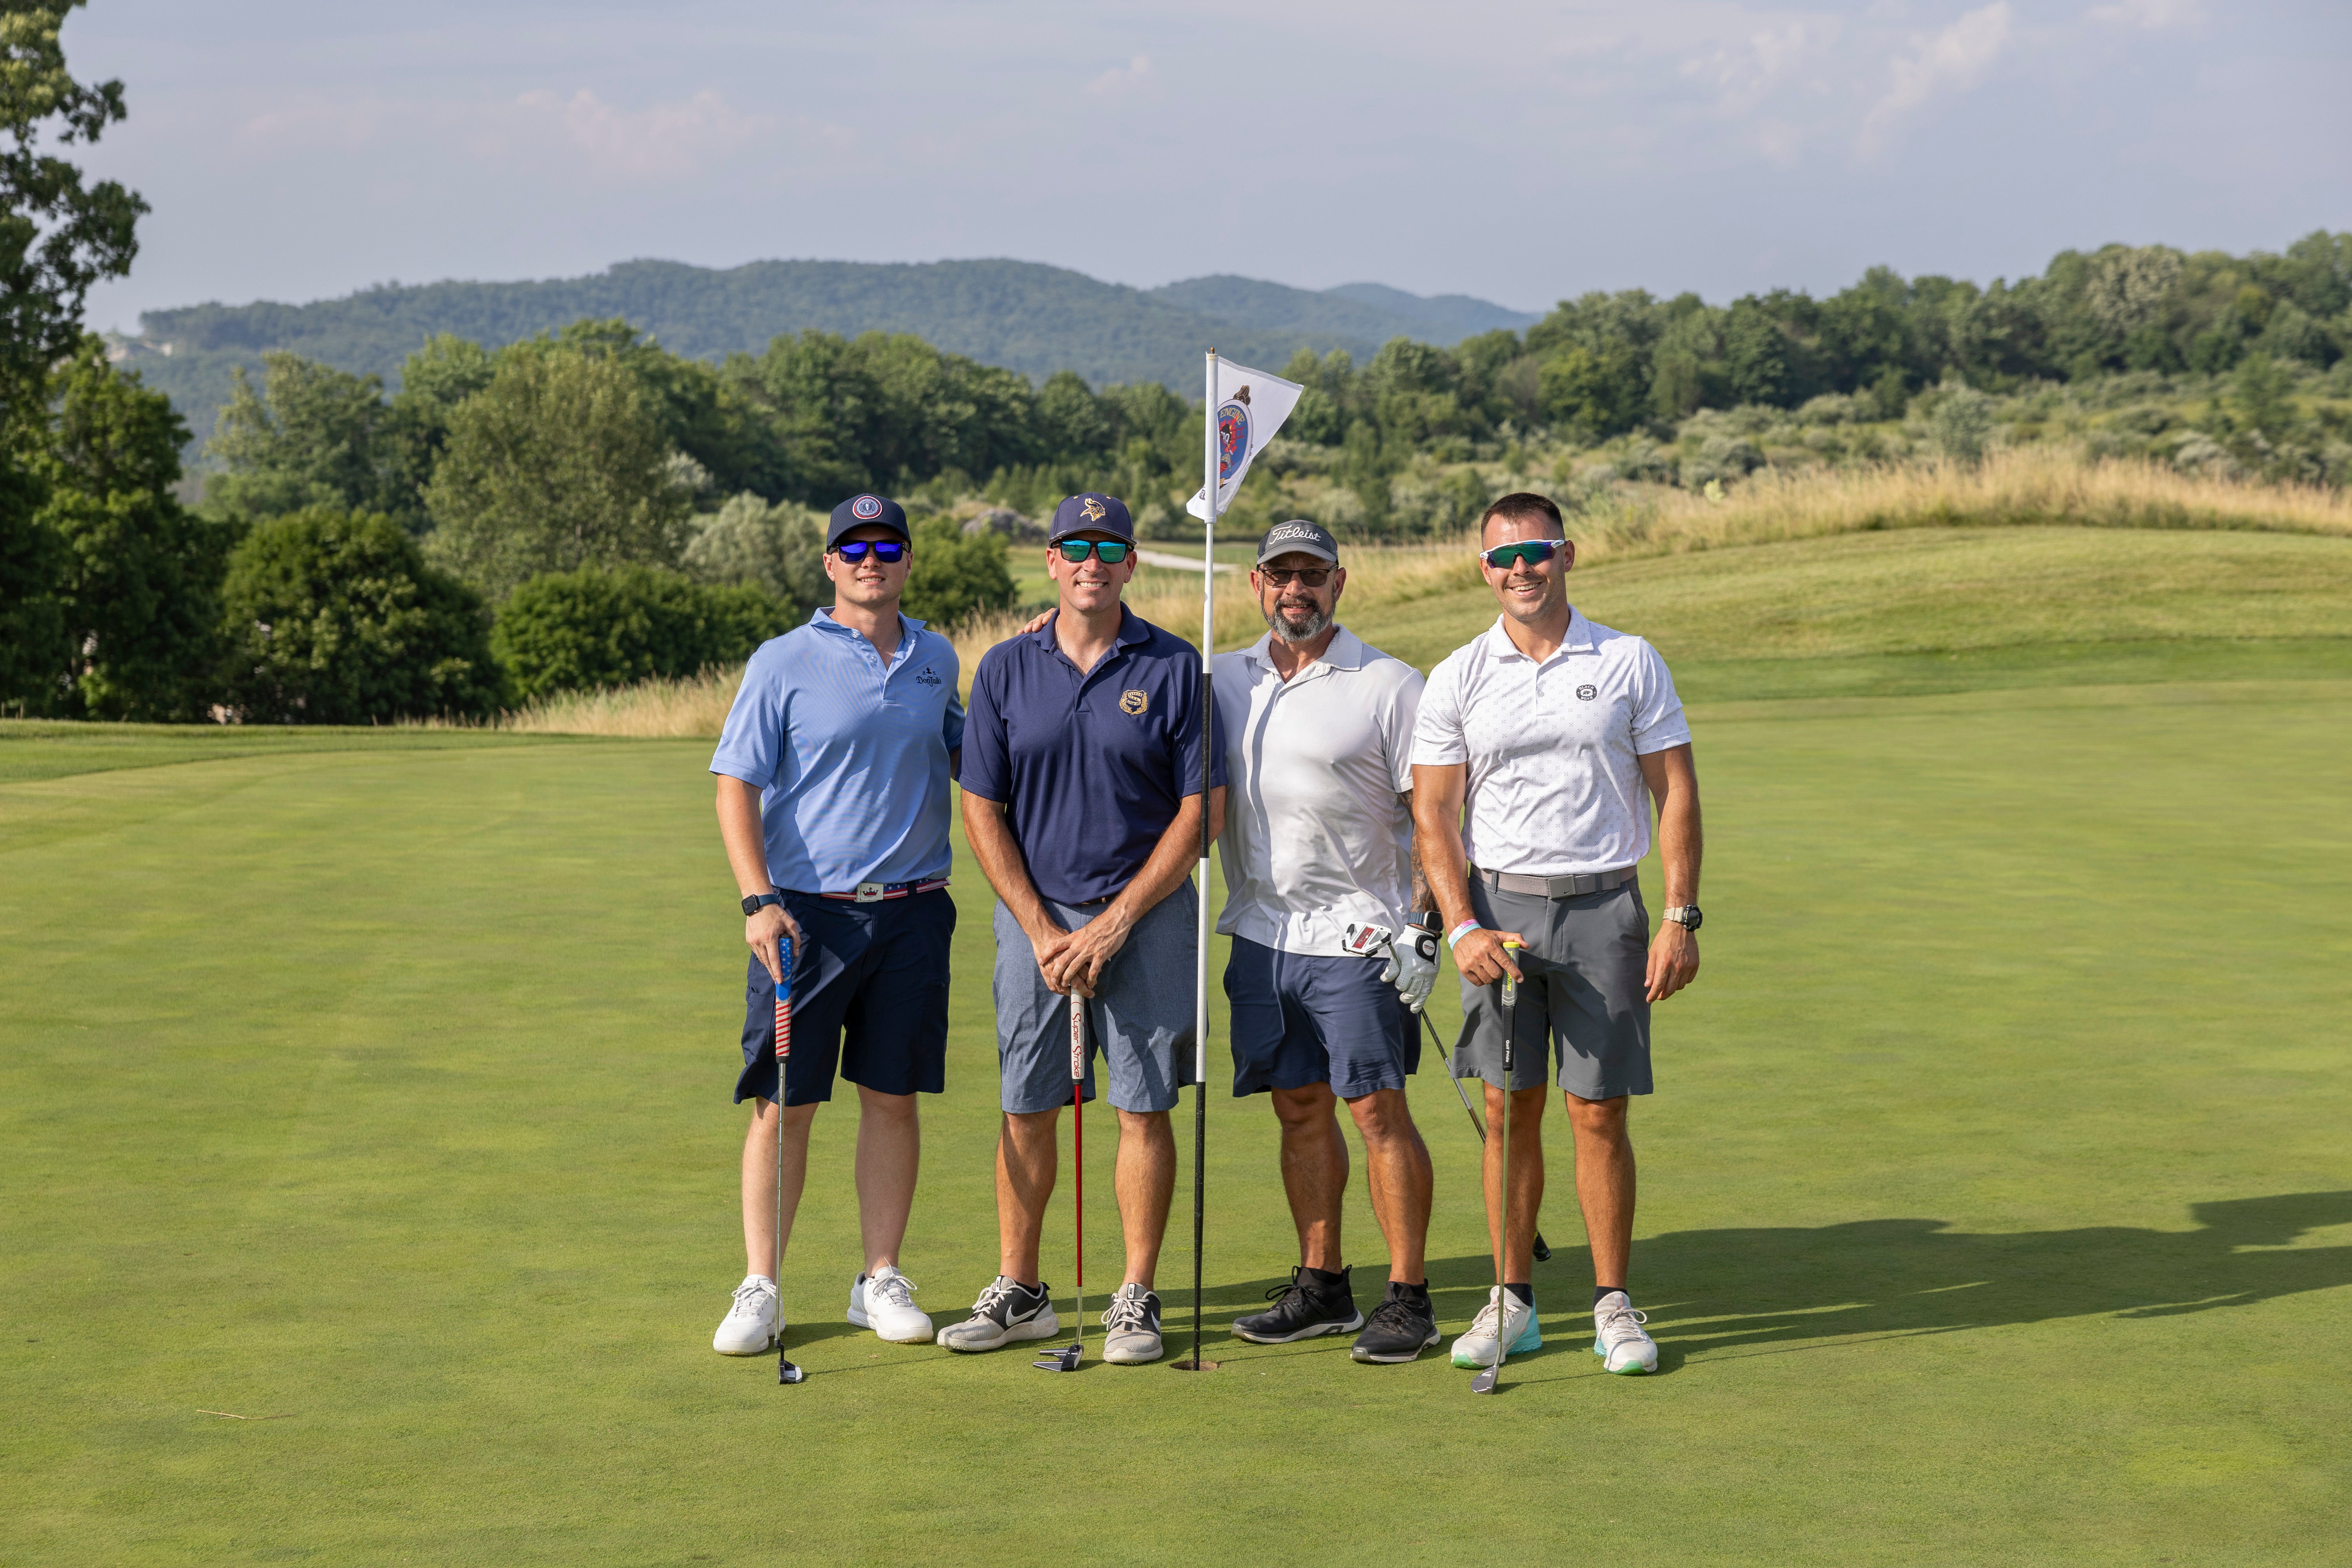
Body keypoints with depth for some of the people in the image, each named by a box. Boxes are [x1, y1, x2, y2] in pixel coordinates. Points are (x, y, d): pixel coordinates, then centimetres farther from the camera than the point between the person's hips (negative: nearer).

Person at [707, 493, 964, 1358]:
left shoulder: (936, 659, 11)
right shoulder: (784, 664, -2)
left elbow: (967, 759, 26)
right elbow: (736, 788, -4)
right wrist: (758, 902, -15)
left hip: (912, 911, 3)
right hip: (805, 913, -3)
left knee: (894, 1098, 7)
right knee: (782, 1104, 0)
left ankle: (880, 1280, 17)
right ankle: (760, 1289, 8)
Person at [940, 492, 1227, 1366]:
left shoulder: (1174, 668, -2)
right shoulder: (1005, 670, 4)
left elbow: (1202, 810, -3)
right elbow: (982, 810, 4)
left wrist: (1117, 921, -9)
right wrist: (1042, 930, -6)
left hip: (1145, 917, -2)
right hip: (1035, 916, 2)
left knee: (1145, 1108, 1)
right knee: (1025, 1109, 5)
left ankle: (1136, 1299, 9)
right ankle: (1019, 1292, 16)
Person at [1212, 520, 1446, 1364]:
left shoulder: (1391, 686, -3)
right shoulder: (1222, 681, 10)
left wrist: (1423, 929, -13)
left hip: (1356, 937, -5)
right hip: (1259, 935, 5)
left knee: (1378, 1109, -6)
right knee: (1299, 1110, 10)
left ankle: (1409, 1297, 0)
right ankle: (1322, 1286, 18)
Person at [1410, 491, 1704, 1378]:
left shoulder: (1630, 664, 3)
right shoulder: (1455, 681, 4)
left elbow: (1675, 793, 3)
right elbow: (1433, 815, 3)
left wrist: (1681, 918, -4)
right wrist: (1463, 929, -8)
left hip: (1604, 907, -1)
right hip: (1498, 908, 1)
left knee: (1600, 1113, 0)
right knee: (1510, 1111, 3)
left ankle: (1613, 1304, 10)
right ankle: (1512, 1301, 13)